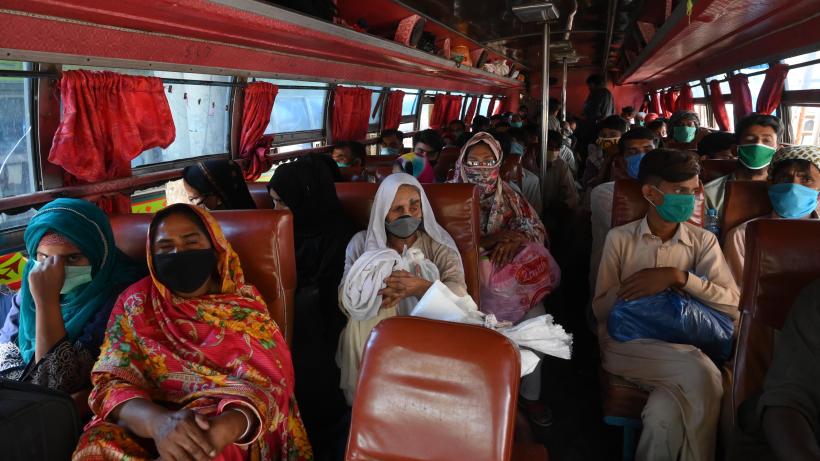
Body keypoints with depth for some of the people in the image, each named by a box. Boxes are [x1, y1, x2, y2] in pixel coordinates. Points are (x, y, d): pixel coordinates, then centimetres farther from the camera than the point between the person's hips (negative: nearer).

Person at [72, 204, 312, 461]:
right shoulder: (135, 303, 8)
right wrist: (158, 421, -26)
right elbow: (112, 383, -2)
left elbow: (266, 382, -8)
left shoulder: (244, 304, 4)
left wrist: (220, 429, -31)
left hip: (227, 437, -1)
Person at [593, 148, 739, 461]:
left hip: (679, 347, 1)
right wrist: (636, 284, -15)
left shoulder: (703, 241, 8)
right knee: (702, 375, -30)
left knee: (664, 414, -33)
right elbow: (600, 310, 3)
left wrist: (679, 277, -18)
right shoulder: (619, 238, 5)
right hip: (624, 345, -1)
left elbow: (732, 304, -5)